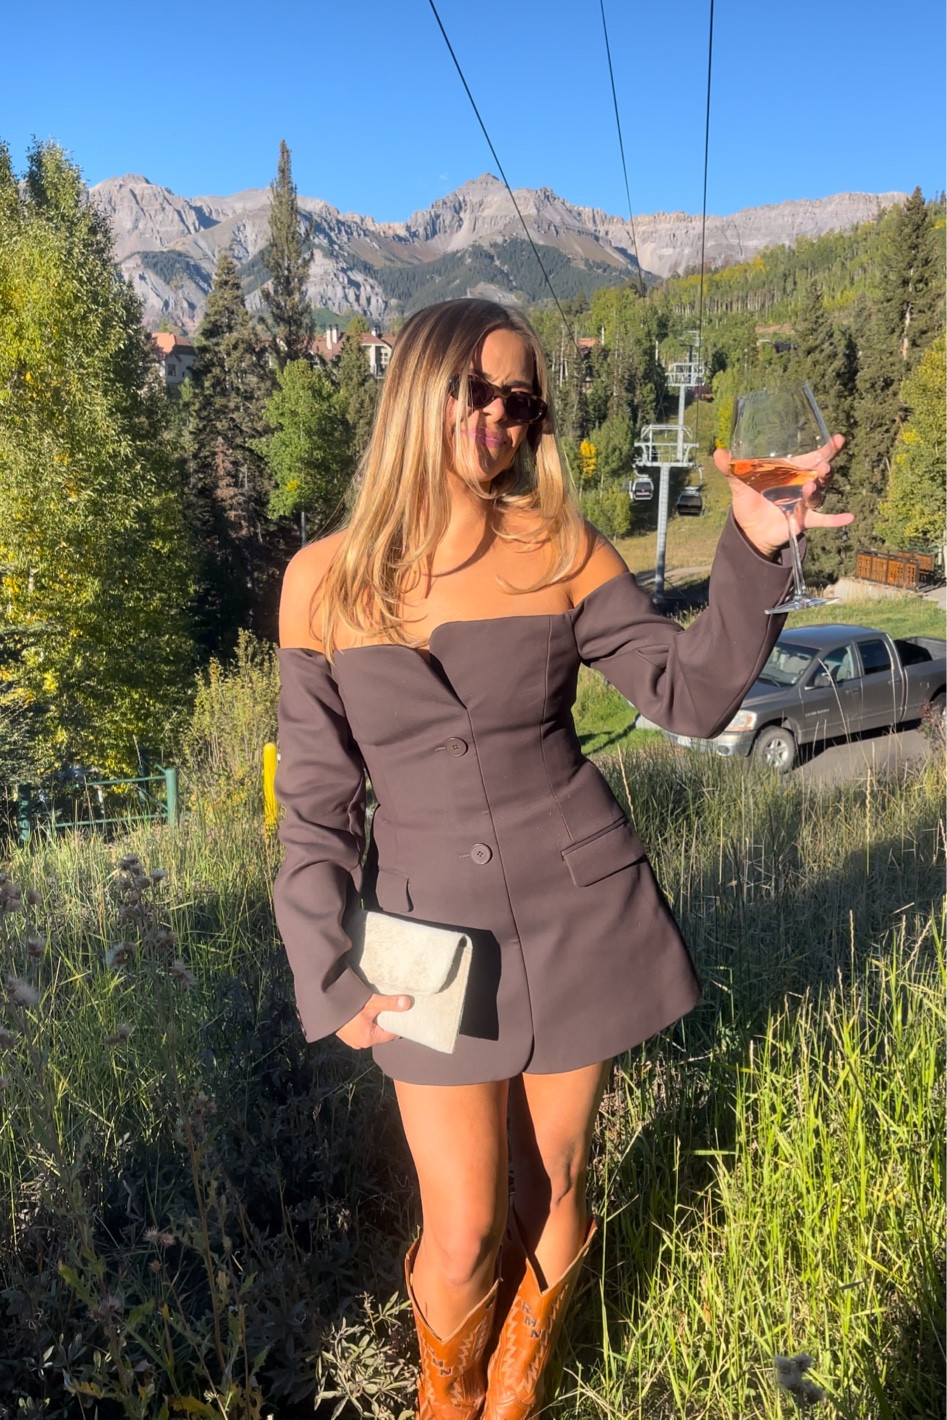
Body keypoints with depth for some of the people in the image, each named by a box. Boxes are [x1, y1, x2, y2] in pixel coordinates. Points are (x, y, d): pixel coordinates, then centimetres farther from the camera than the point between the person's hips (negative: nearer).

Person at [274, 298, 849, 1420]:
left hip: (579, 916, 1)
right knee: (464, 1237, 9)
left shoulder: (561, 552, -3)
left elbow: (693, 695, -8)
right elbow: (314, 801, -2)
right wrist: (331, 981, -7)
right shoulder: (324, 578, -5)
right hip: (437, 936, 0)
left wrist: (754, 550, -22)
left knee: (553, 1193, 18)